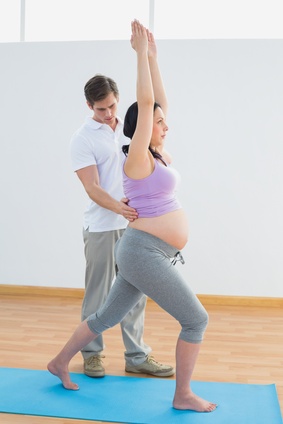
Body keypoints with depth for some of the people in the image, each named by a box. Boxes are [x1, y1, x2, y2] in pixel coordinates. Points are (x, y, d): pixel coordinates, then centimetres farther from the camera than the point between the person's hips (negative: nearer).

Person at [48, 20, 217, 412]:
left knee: (108, 316, 18)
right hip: (143, 252, -9)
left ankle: (60, 363, 32)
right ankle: (183, 396, 10)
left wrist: (152, 56, 14)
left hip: (149, 253, 9)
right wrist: (141, 52, -11)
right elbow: (145, 102, -16)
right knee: (196, 320, -3)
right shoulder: (138, 158, -12)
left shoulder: (157, 155, 11)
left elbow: (159, 101, 13)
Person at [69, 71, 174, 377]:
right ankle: (92, 353, 22)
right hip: (101, 228, -5)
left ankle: (136, 356, 20)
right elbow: (92, 188, -17)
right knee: (98, 294, 5)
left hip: (134, 224, 5)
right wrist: (118, 207, -36)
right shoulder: (82, 139, -7)